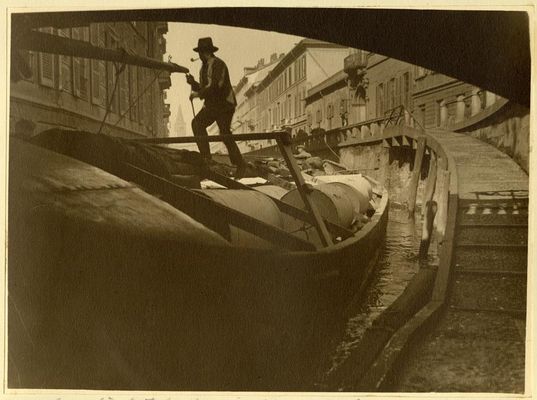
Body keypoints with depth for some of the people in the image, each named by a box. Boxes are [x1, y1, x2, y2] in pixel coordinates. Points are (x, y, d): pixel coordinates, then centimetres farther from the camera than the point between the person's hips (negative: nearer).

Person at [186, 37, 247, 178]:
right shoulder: (203, 68, 16)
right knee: (197, 123, -14)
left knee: (225, 133, -14)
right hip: (211, 105, 8)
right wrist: (193, 83, 1)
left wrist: (198, 94, -20)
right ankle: (206, 156, -15)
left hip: (225, 105, -8)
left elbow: (215, 86, -24)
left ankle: (240, 165, -4)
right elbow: (203, 88, 19)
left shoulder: (218, 64, -13)